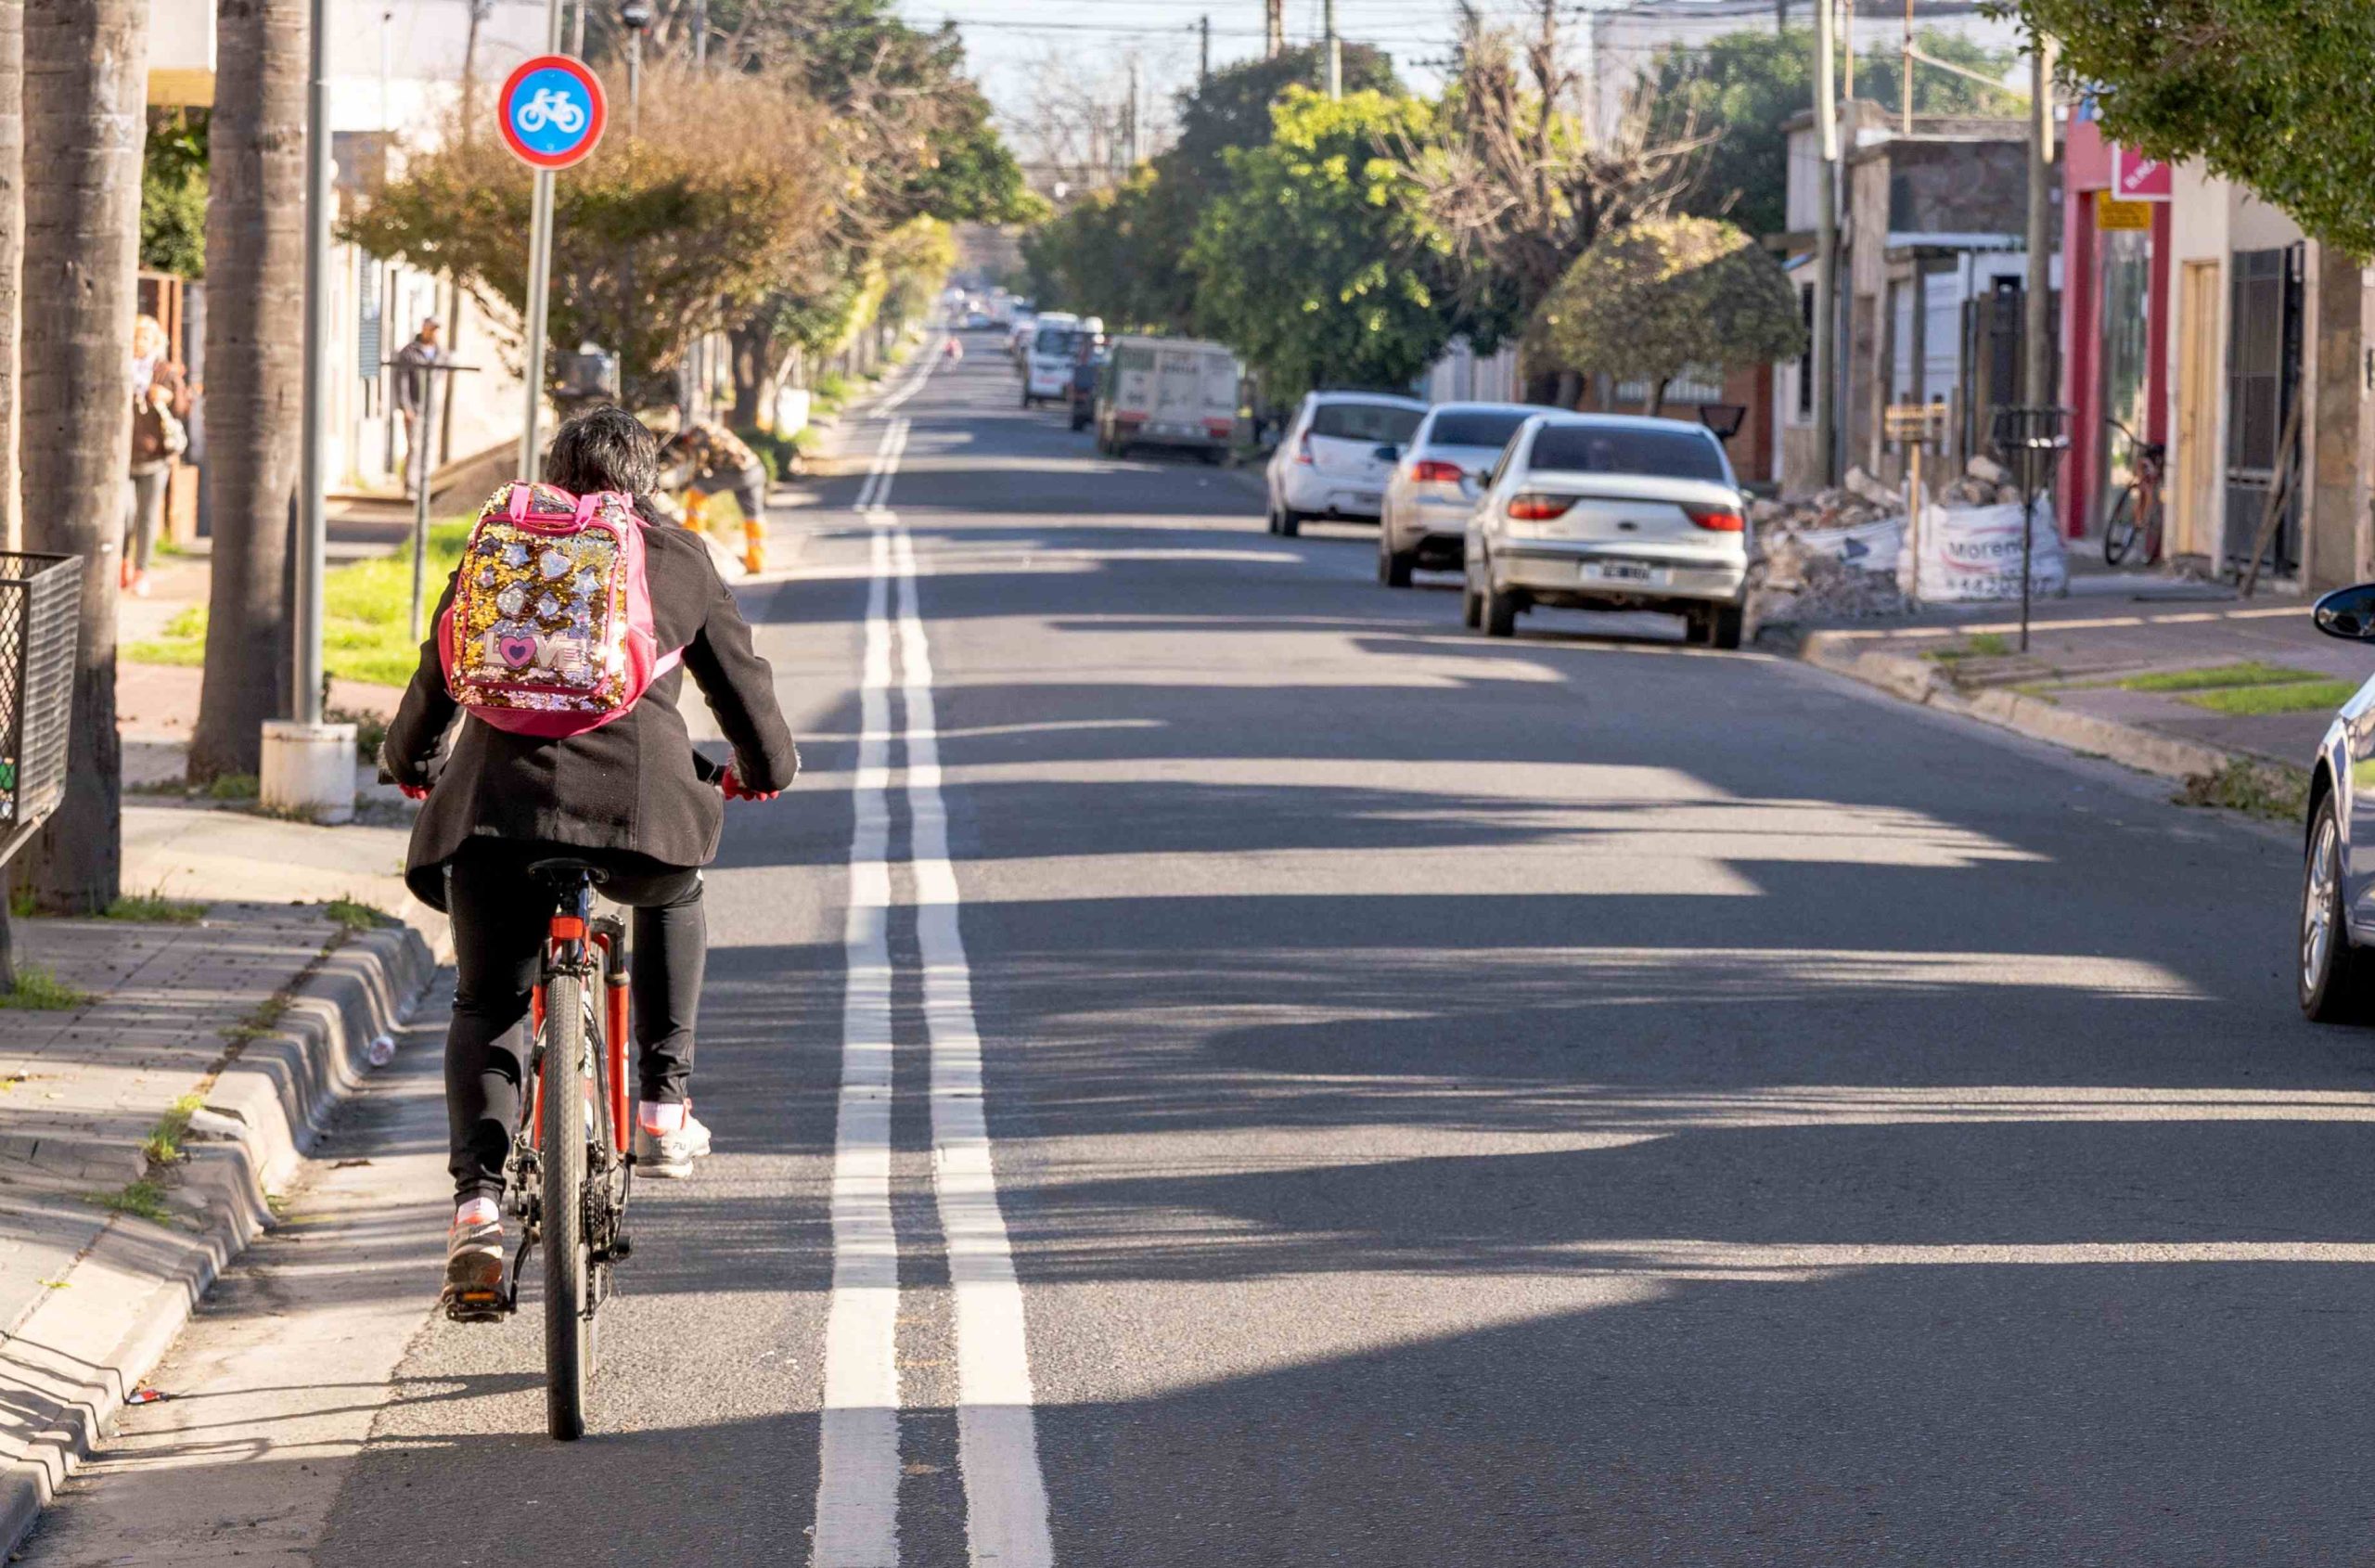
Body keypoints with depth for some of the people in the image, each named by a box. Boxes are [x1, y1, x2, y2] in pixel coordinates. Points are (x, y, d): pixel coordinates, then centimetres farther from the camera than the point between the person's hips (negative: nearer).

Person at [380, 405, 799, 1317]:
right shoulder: (677, 561, 17)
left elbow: (437, 677, 27)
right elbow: (741, 682, 24)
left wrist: (409, 763, 46)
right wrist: (766, 766, 44)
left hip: (499, 797, 1)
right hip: (642, 795, -1)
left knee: (485, 1004, 12)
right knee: (671, 896, 34)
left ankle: (478, 1200, -10)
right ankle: (664, 1102, 27)